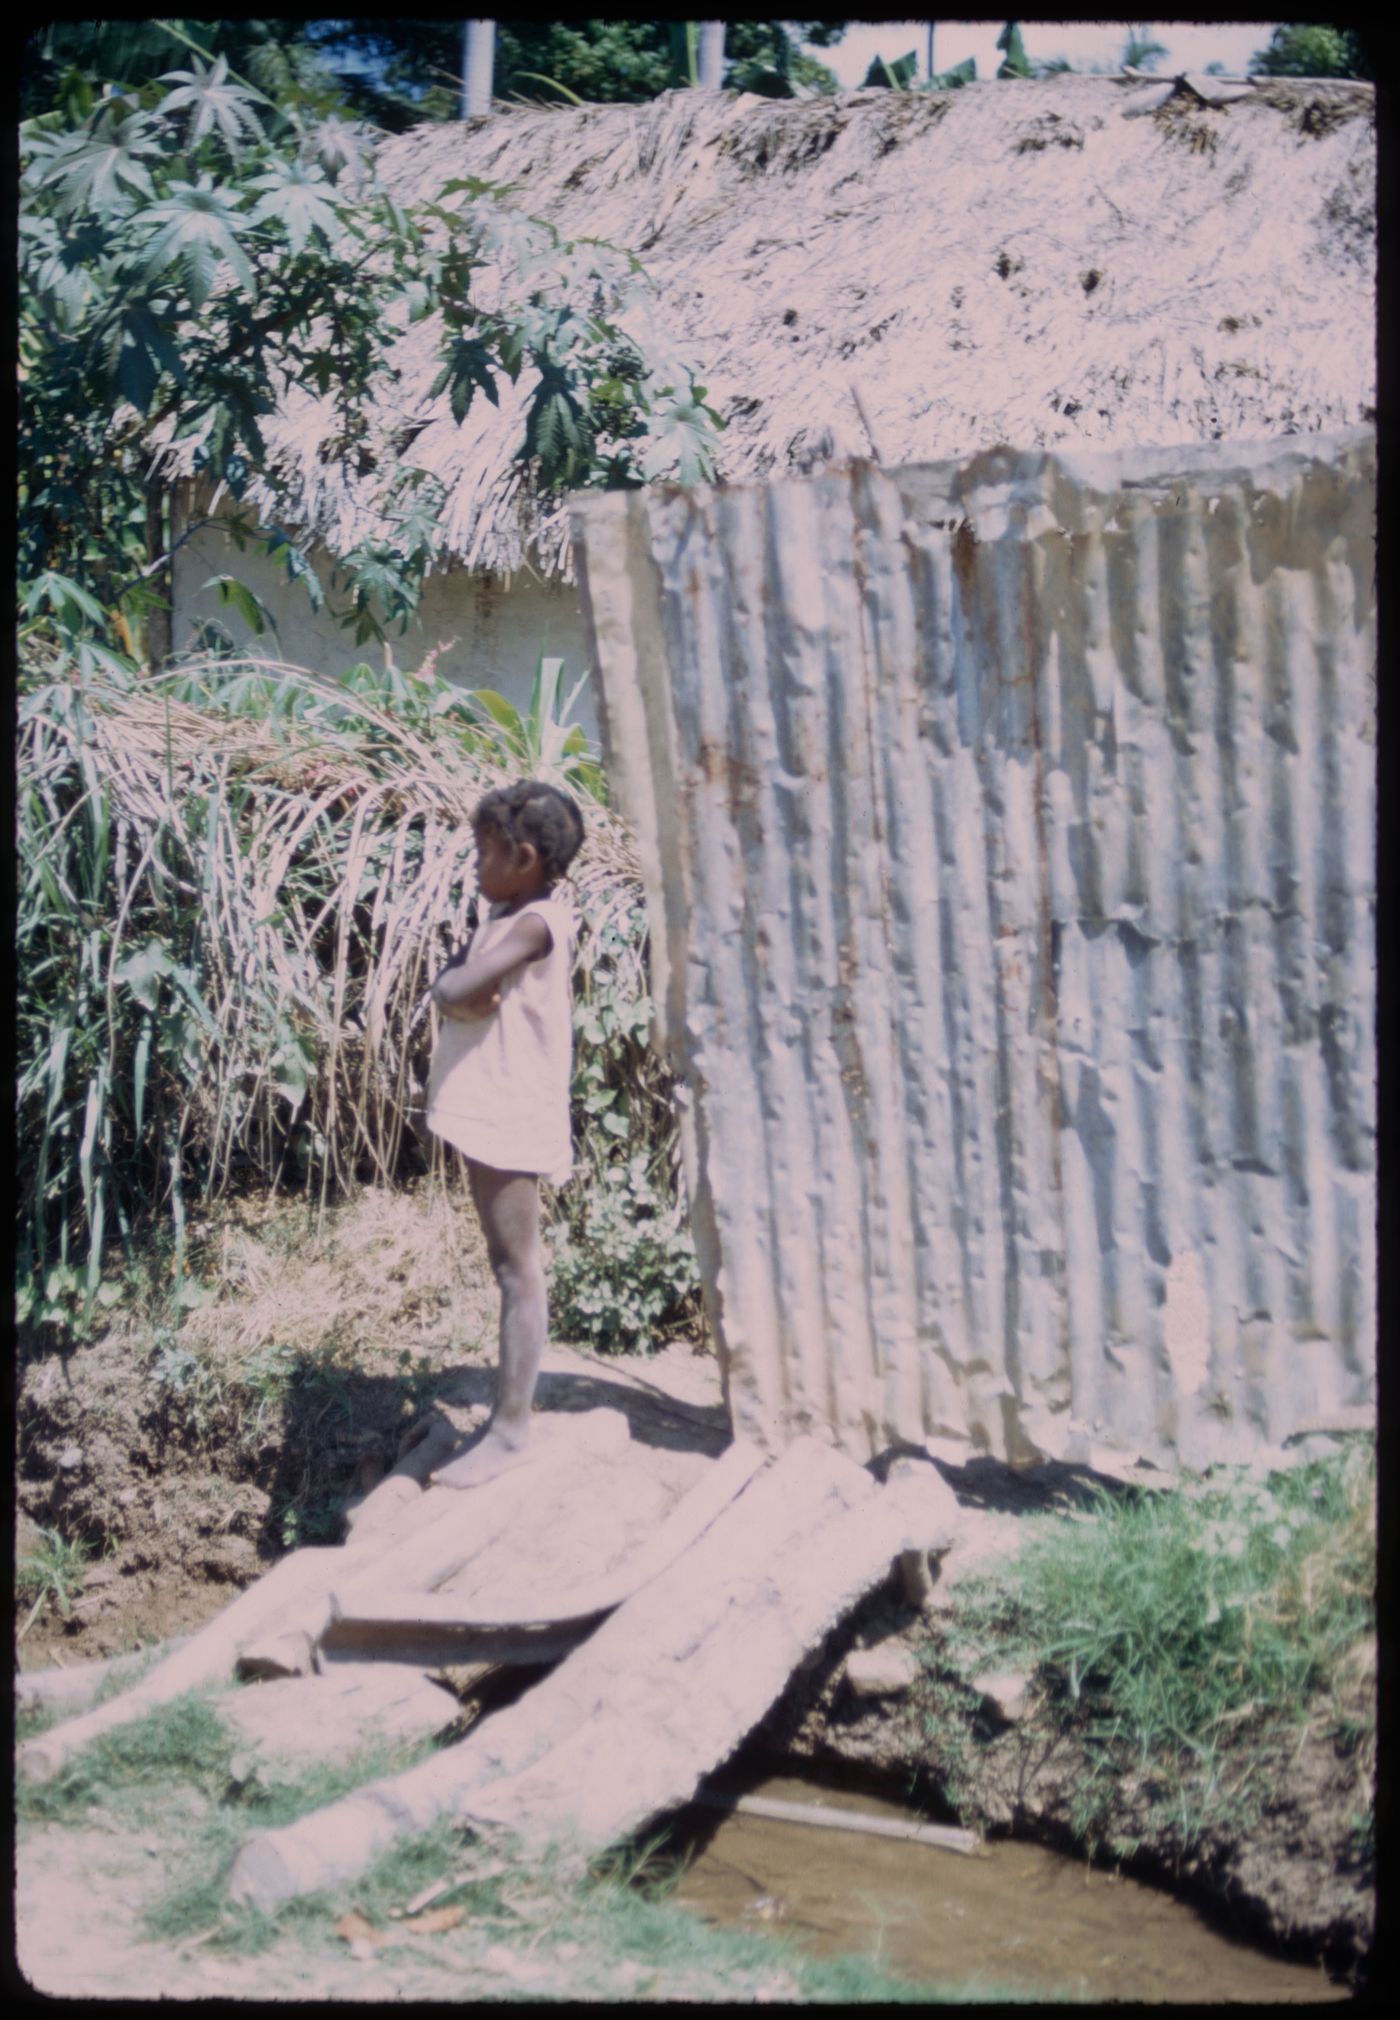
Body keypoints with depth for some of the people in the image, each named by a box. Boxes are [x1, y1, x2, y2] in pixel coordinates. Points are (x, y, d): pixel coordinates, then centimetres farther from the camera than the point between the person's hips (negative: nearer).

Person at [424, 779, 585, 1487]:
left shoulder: (536, 923, -16)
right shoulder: (502, 916, 13)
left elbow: (456, 988, -25)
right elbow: (447, 990, 7)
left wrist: (463, 983, -5)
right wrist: (466, 995, -12)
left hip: (511, 1115, -10)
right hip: (486, 1110, 10)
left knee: (517, 1270, -5)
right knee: (510, 1264, 15)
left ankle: (510, 1429, -1)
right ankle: (511, 1406, 25)